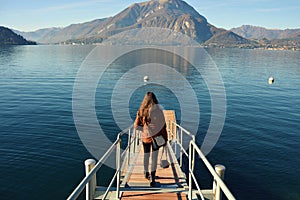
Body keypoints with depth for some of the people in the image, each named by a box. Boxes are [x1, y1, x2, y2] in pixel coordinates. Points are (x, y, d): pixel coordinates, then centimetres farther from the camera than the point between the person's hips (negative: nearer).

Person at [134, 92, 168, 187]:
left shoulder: (141, 111, -6)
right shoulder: (158, 111, -14)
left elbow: (136, 126, -1)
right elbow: (163, 126, -10)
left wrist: (144, 128, 9)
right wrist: (165, 139, -1)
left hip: (145, 137, 3)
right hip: (155, 137, -3)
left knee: (146, 156, 19)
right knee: (154, 157, 4)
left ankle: (146, 173, 40)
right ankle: (152, 178, 3)